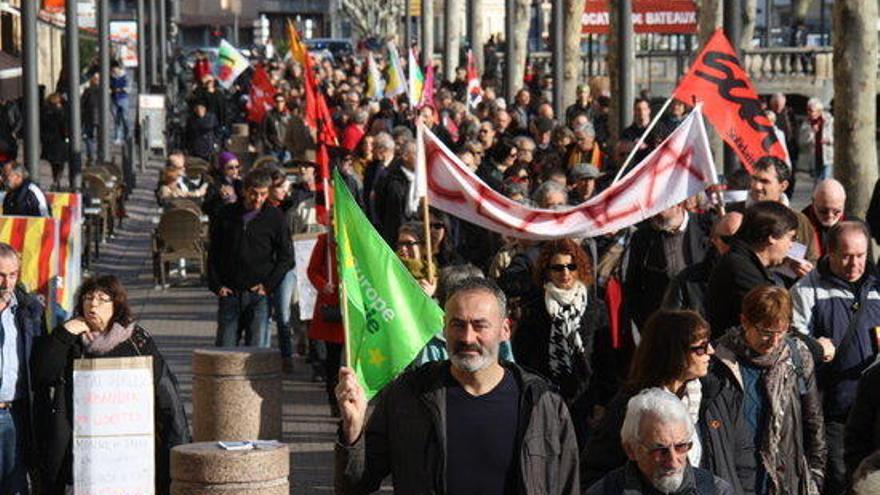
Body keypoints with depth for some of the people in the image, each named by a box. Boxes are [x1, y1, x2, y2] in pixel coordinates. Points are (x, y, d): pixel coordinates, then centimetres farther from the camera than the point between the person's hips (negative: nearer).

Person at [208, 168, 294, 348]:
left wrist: (268, 285, -5)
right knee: (224, 348, 1)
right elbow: (213, 253, 12)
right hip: (229, 293, 2)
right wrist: (216, 285, 1)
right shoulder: (225, 215, 7)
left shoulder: (275, 218, 3)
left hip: (258, 294, -2)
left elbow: (286, 257, 6)